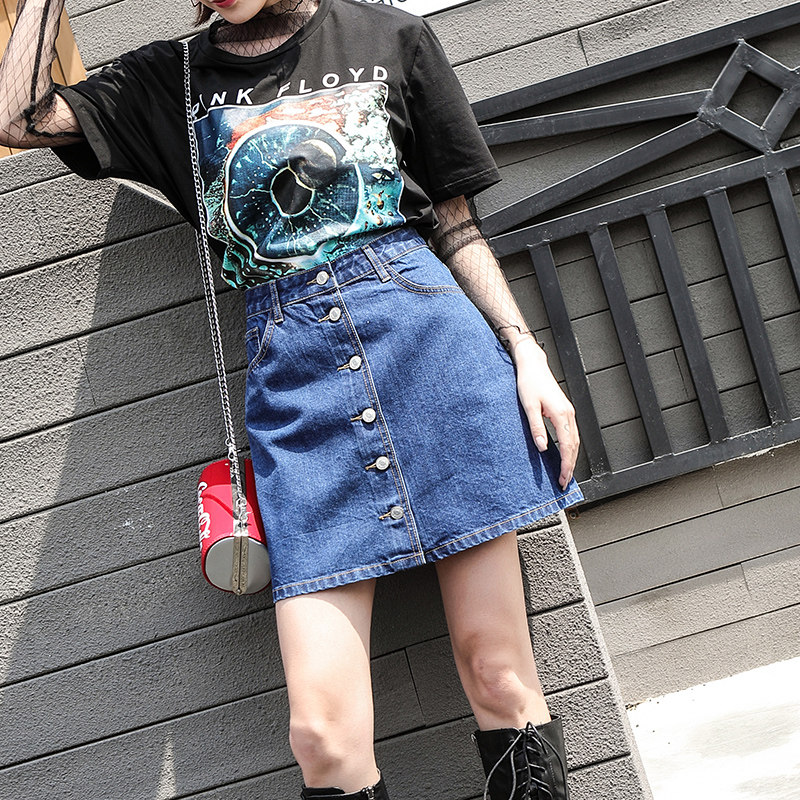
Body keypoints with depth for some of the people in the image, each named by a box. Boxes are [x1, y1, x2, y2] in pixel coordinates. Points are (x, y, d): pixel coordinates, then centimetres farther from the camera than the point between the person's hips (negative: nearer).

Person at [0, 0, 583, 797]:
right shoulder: (170, 79, 20)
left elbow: (454, 224, 13)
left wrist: (527, 353, 4)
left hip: (432, 335, 0)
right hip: (293, 375, 1)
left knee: (497, 676, -1)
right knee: (322, 734, -8)